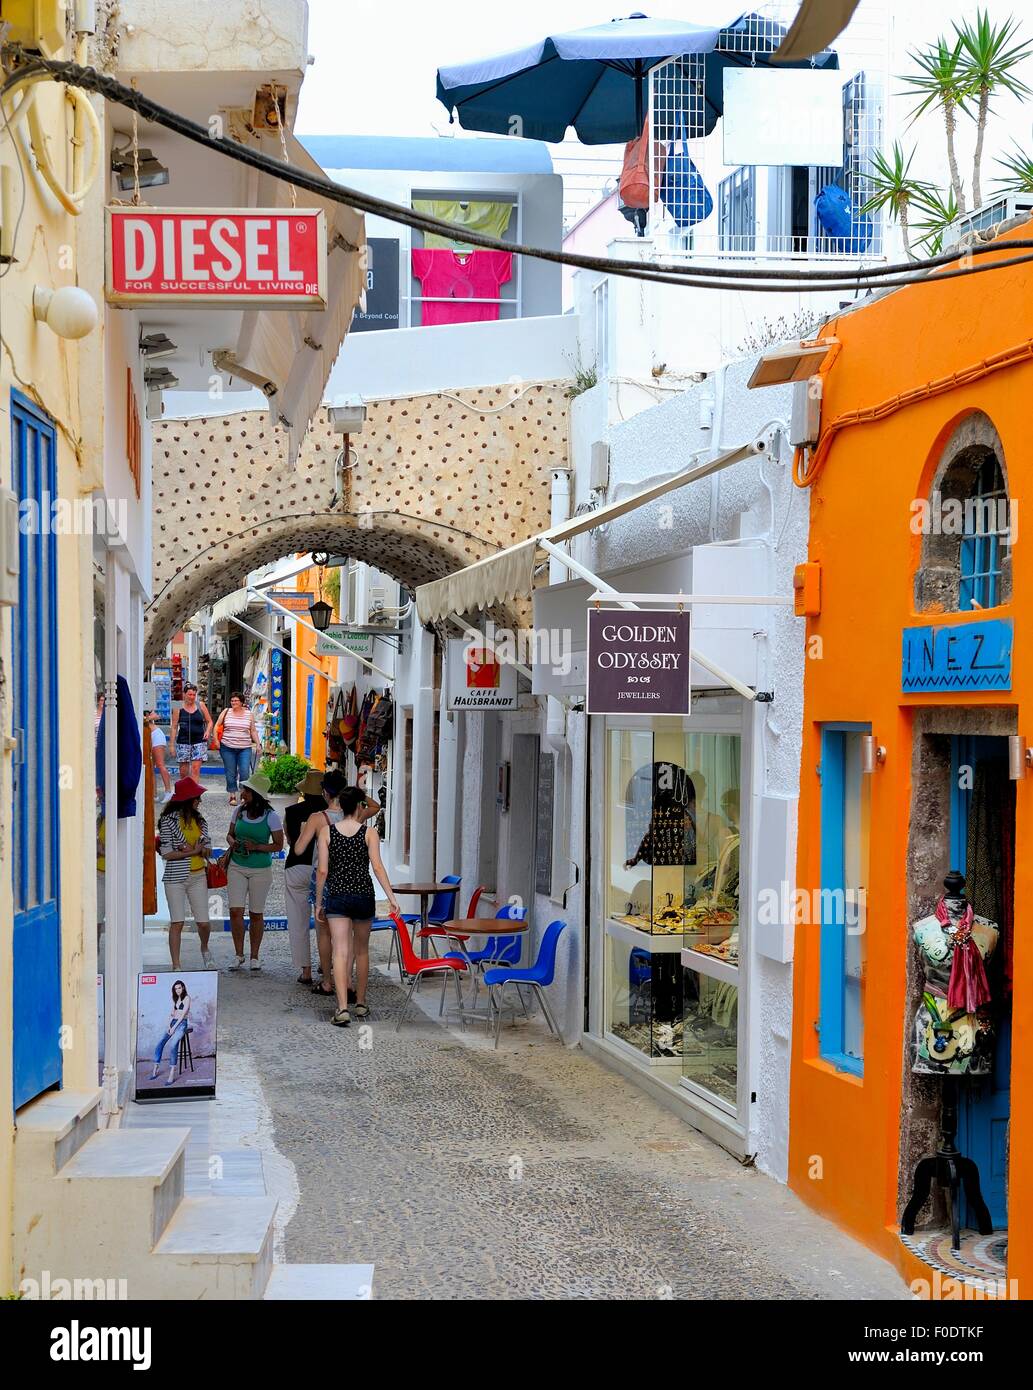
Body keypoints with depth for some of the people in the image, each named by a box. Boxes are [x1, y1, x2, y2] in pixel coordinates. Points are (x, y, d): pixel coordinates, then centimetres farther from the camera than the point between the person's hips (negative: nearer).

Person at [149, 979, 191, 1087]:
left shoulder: (186, 998, -3)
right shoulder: (175, 999, 19)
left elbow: (183, 1013, -11)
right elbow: (171, 1013, 16)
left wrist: (174, 1027, -15)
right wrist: (168, 1025, -2)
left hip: (181, 1023, -7)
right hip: (173, 1022, 7)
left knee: (173, 1044, -29)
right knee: (160, 1043, -12)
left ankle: (172, 1074, -33)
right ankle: (155, 1070, -10)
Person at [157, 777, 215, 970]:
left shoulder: (199, 820, 10)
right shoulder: (169, 821, -7)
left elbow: (208, 850, 10)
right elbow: (167, 854, -12)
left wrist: (200, 849, -12)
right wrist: (194, 851, -13)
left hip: (198, 876, 4)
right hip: (176, 877, -4)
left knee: (203, 922, 4)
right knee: (177, 922, -3)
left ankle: (205, 949, 34)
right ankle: (176, 966, 2)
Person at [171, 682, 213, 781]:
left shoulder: (200, 705, 6)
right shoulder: (178, 708, 3)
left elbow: (209, 721, 14)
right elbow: (174, 727, 5)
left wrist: (207, 731, -6)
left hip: (199, 742, 0)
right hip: (183, 742, 0)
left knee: (196, 769, -10)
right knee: (183, 770, 4)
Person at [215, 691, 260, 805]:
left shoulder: (249, 714, 6)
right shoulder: (226, 712, 4)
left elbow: (253, 731, 12)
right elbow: (217, 726, 9)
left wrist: (258, 744, 6)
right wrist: (216, 740, 0)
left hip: (245, 748, 0)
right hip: (227, 747, 0)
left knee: (245, 772, -9)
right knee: (230, 773, 2)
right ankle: (232, 796, 10)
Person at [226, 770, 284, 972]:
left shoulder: (271, 816, -8)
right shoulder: (239, 811, 3)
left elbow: (278, 845, -5)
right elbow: (230, 834, 15)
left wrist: (256, 847, -19)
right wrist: (232, 842, -8)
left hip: (260, 870, -3)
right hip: (237, 867, 3)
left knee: (256, 914, 5)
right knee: (235, 911, -6)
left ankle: (254, 957, 16)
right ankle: (239, 955, 5)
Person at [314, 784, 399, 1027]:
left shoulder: (326, 831, -1)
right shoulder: (369, 832, -2)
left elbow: (322, 870, -3)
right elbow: (377, 866, -11)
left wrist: (319, 902, 5)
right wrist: (391, 897, -10)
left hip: (337, 896, -1)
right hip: (364, 895, 1)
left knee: (341, 952, -6)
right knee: (361, 950, 17)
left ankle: (342, 1008, -19)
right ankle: (361, 1003, 27)